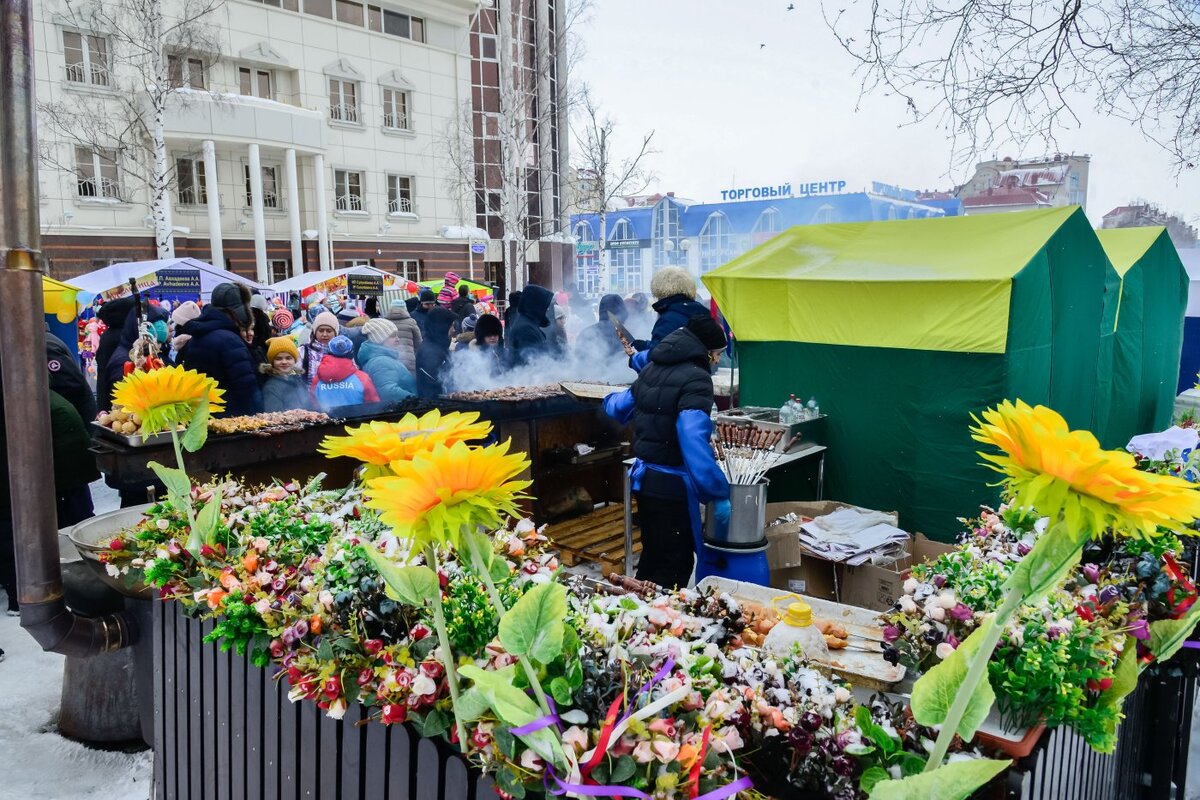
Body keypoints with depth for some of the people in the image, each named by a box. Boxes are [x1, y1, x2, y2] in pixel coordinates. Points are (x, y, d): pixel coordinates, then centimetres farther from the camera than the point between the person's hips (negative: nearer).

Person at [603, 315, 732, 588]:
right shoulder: (696, 379, -17)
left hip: (643, 477, 9)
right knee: (675, 565, 1)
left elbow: (618, 408, 23)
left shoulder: (653, 369, 8)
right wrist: (718, 494, -21)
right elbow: (694, 442, -27)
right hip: (672, 484, -9)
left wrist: (611, 399, 47)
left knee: (652, 556, 21)